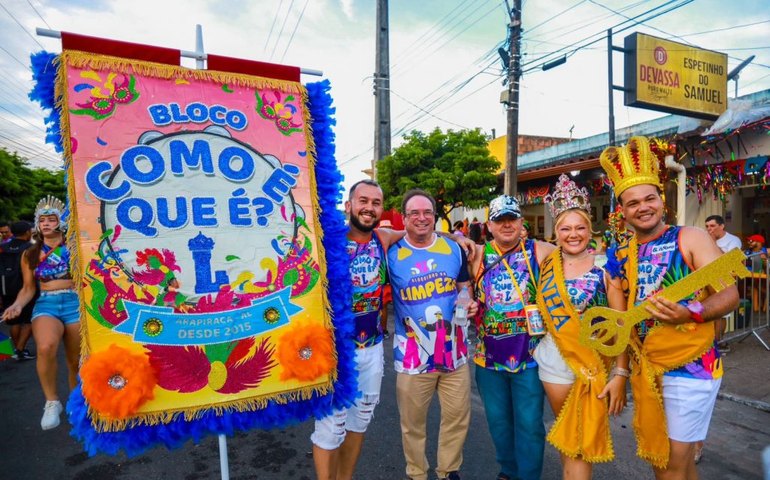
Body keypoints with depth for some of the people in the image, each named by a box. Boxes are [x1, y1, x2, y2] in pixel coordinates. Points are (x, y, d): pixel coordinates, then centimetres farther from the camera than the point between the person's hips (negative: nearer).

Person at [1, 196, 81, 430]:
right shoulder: (30, 255, 9)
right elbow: (28, 289, 14)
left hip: (75, 304, -1)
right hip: (45, 305, 1)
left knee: (76, 362, 8)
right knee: (45, 348, -31)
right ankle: (52, 402, -10)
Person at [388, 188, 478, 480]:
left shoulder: (454, 248, 2)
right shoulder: (391, 253, -7)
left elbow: (465, 288, 12)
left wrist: (470, 304, -8)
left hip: (453, 350, 3)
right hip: (412, 355, -2)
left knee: (458, 417, 15)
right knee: (413, 423, 14)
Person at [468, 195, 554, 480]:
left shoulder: (541, 252, -6)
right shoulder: (476, 255, -1)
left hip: (529, 354, -2)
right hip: (488, 355, 3)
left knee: (529, 423, 7)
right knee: (498, 420, 18)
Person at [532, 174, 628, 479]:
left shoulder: (604, 266, -9)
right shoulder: (546, 264, 0)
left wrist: (621, 373, -14)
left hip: (595, 362, -3)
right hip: (555, 360, 3)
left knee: (581, 439, 7)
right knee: (564, 435, 18)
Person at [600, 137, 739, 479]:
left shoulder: (691, 238, -8)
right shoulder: (622, 255, 5)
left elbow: (729, 296, -14)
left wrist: (689, 313, -32)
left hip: (690, 366, -5)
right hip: (644, 368, 5)